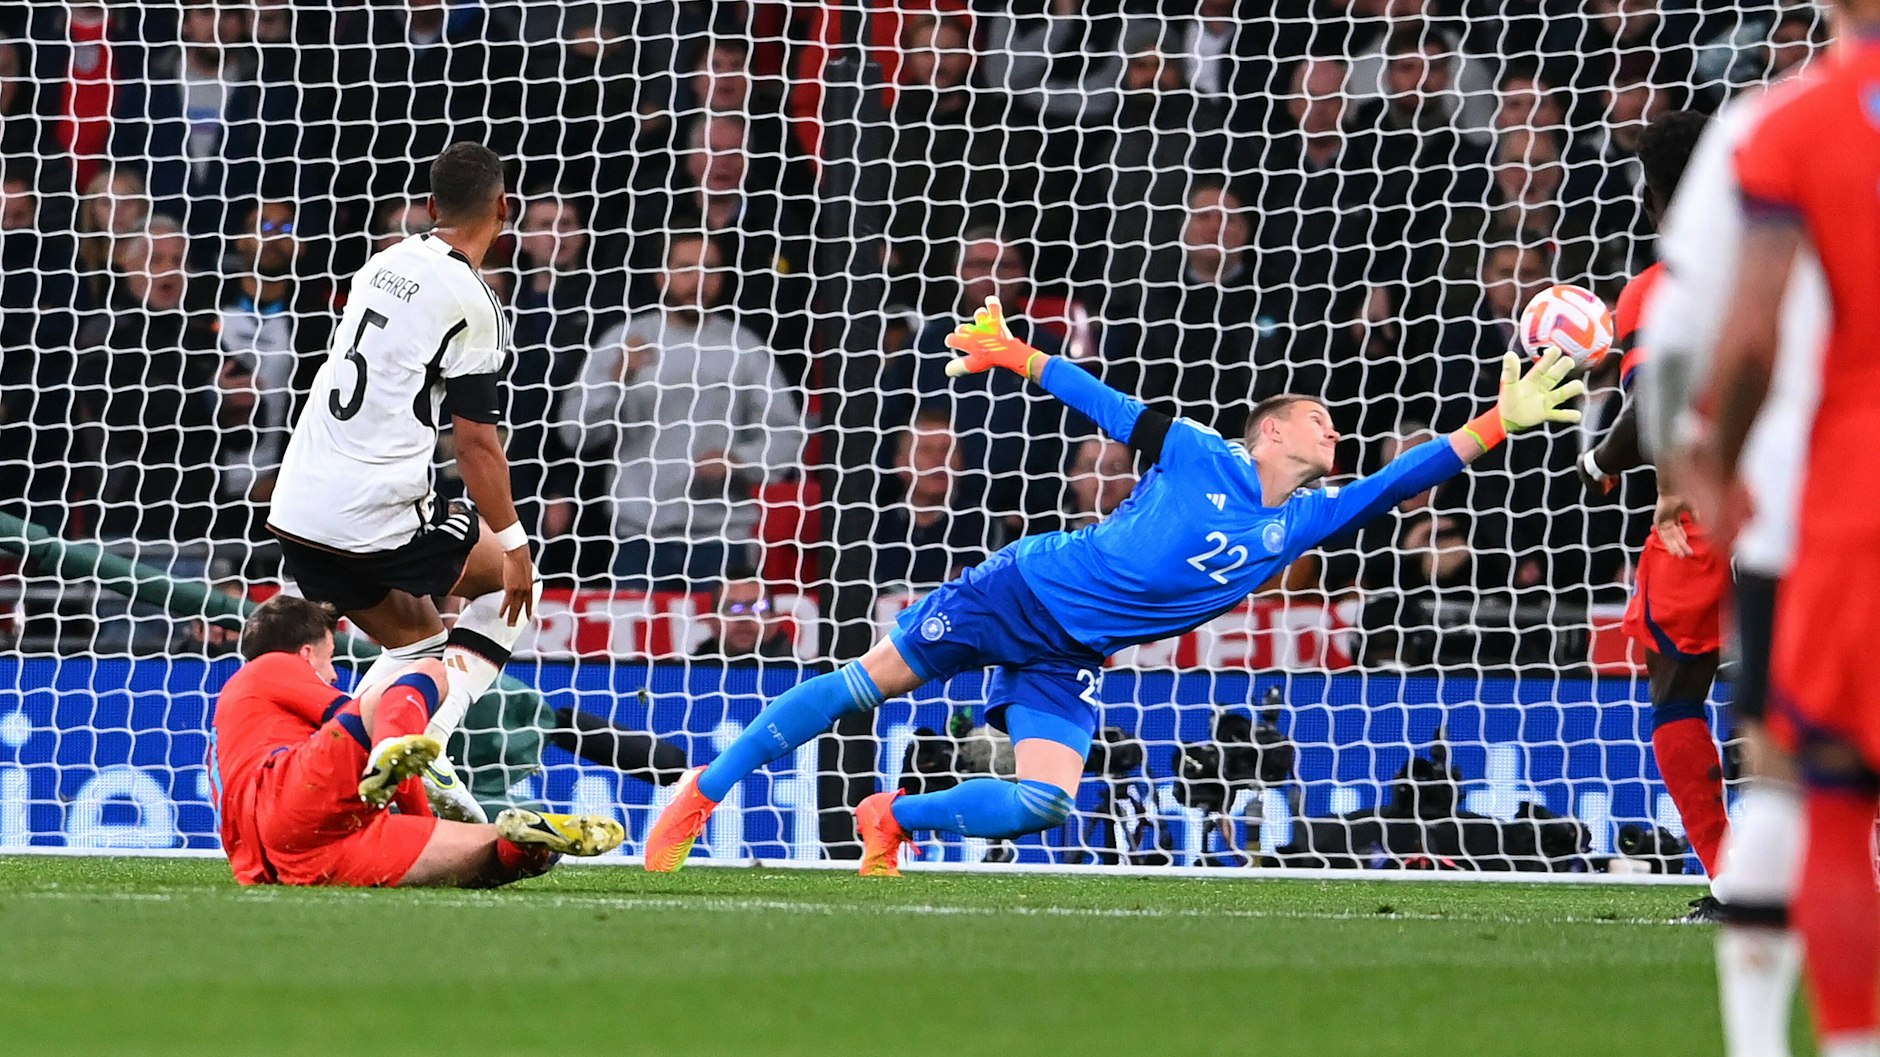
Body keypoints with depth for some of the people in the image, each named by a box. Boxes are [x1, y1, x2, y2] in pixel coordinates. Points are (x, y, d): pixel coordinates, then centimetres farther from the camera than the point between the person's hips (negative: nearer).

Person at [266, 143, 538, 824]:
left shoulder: (383, 265, 12)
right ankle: (423, 746, -2)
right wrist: (512, 542, -4)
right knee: (511, 580, 15)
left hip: (297, 506, 7)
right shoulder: (471, 302, -10)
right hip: (375, 516, -7)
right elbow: (476, 440, -11)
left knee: (417, 640, 24)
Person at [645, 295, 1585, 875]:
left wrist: (1497, 423, -13)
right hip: (1026, 590, -4)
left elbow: (1396, 483, -3)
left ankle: (892, 820, 6)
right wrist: (1022, 358, -2)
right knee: (865, 683, -4)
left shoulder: (1303, 522, 5)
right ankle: (703, 791, 6)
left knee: (1045, 803, -17)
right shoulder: (1206, 459, -6)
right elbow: (1115, 411, 1)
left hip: (1071, 661, 4)